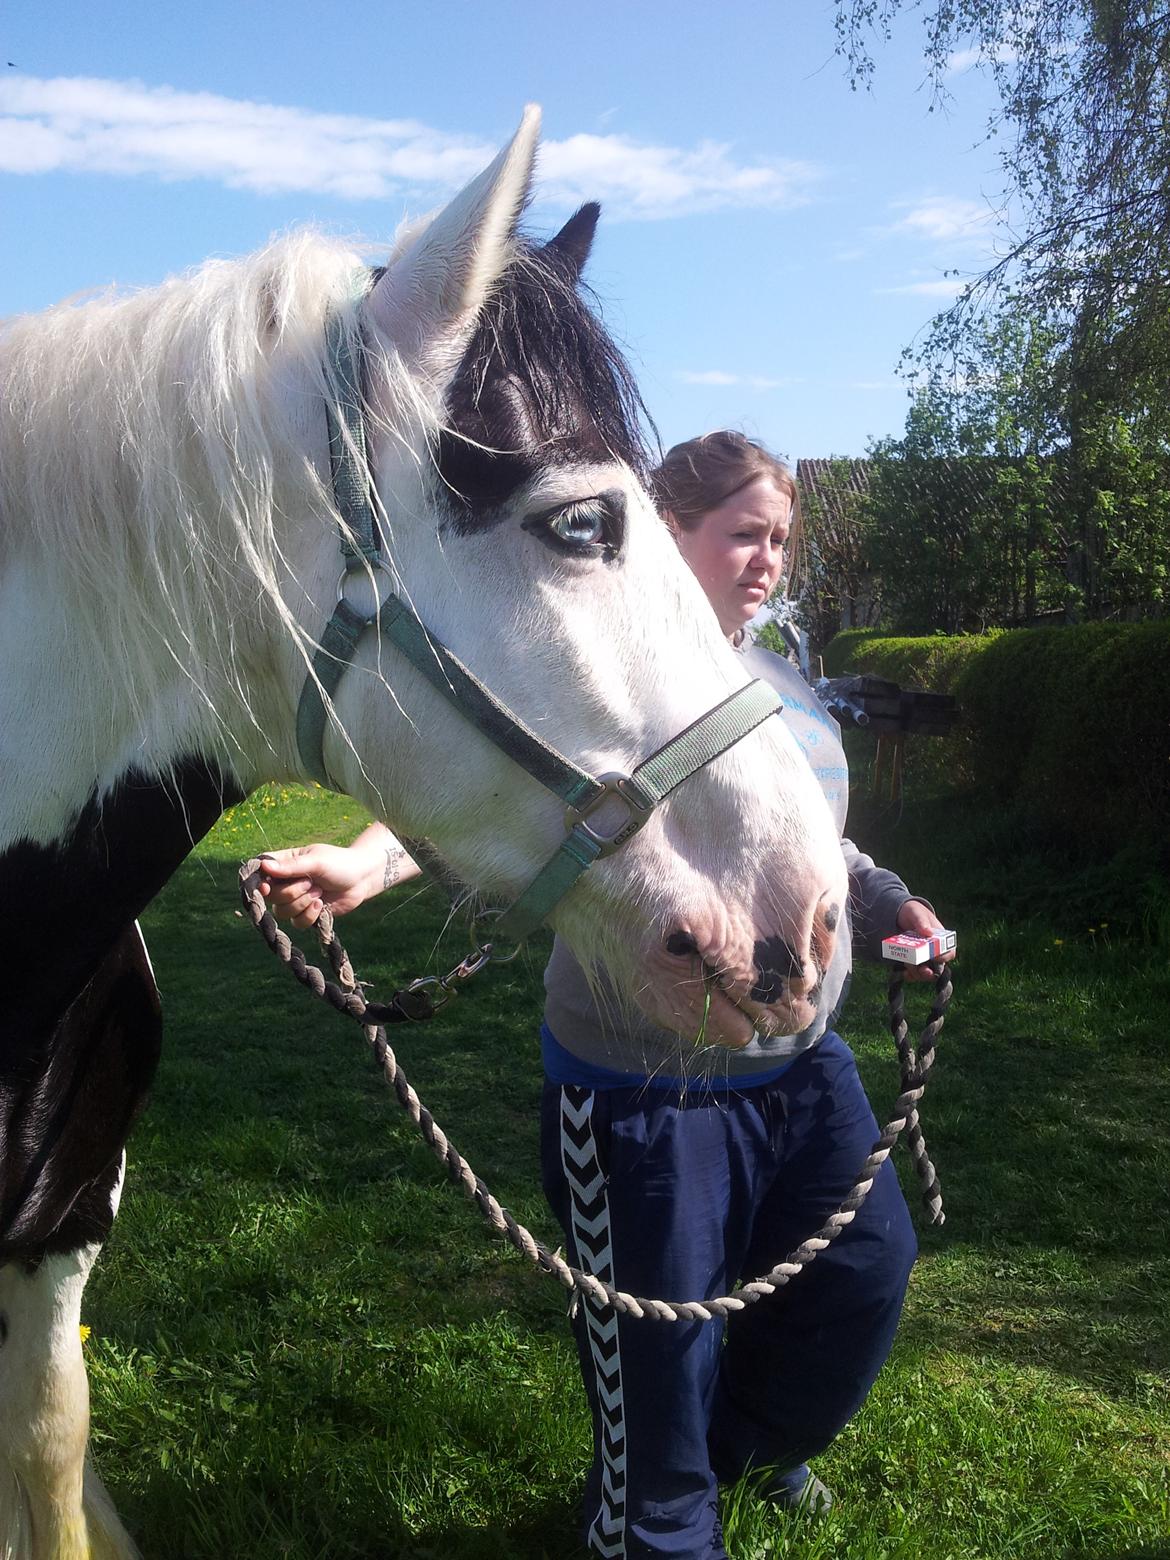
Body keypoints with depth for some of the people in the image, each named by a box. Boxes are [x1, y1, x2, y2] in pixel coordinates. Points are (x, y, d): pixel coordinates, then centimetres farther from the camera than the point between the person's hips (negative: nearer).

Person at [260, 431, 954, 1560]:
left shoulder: (781, 679, 11)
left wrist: (887, 903, 11)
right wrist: (370, 859, -46)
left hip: (807, 1066, 8)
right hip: (652, 1093, -8)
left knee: (867, 1274, 21)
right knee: (662, 1340, 7)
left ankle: (756, 1437, 49)